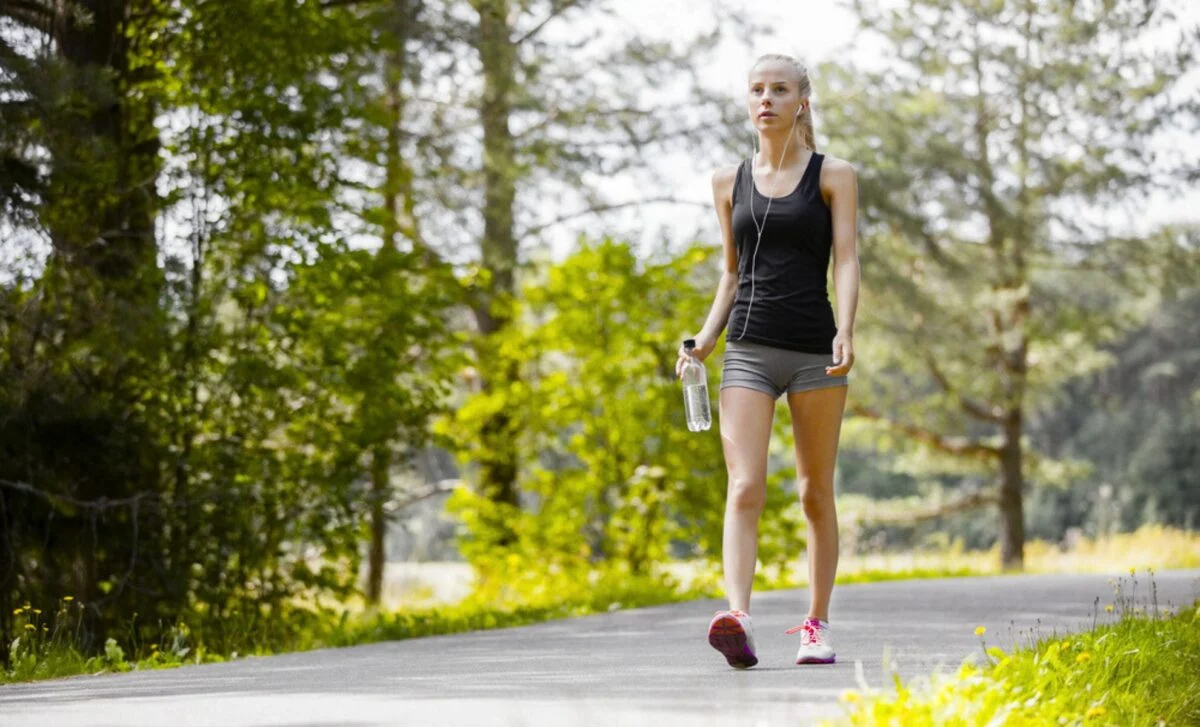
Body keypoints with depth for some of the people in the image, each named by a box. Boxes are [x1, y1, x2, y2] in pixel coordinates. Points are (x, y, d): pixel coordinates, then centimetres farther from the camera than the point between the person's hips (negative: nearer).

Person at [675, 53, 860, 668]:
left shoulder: (833, 176, 4)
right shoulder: (730, 181, 13)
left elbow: (846, 260, -5)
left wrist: (845, 333, -20)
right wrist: (707, 336, 6)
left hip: (814, 350, -2)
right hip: (748, 348, 2)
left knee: (816, 493, 6)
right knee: (744, 488, -14)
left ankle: (817, 624, 17)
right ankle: (737, 618, -28)